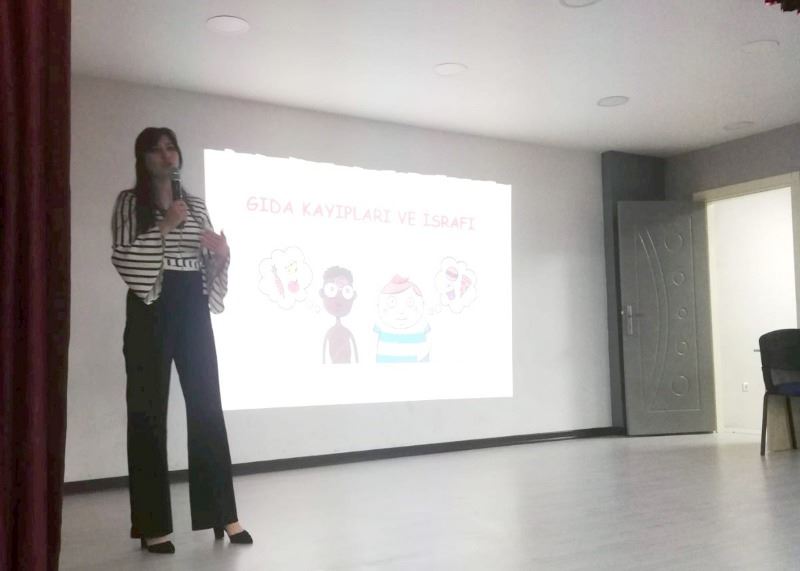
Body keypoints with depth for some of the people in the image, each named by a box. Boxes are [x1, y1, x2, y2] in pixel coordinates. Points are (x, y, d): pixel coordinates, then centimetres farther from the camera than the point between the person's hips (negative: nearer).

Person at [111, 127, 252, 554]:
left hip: (192, 308, 4)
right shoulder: (130, 201, 3)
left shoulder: (195, 204, 16)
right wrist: (165, 226, -15)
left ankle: (223, 514, 12)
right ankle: (152, 525, 6)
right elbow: (123, 259, -11)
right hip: (151, 310, -4)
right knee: (149, 411, -1)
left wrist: (223, 253, -4)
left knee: (207, 406, 4)